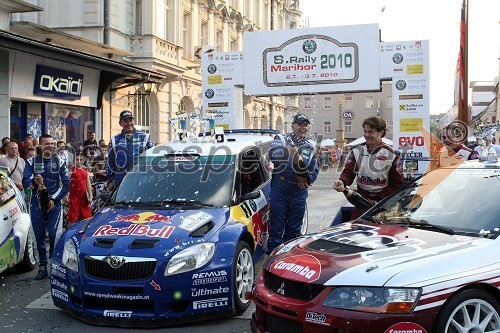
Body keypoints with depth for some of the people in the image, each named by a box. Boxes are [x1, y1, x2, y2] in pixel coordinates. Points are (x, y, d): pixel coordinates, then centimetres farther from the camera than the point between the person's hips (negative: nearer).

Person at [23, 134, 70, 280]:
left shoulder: (59, 162, 7)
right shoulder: (32, 162, 7)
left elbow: (66, 184, 2)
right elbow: (25, 182, -3)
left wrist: (54, 199, -8)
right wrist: (34, 181, -26)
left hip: (54, 204, -1)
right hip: (36, 203, 1)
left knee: (54, 235, -11)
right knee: (39, 236, 3)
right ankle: (43, 266, 11)